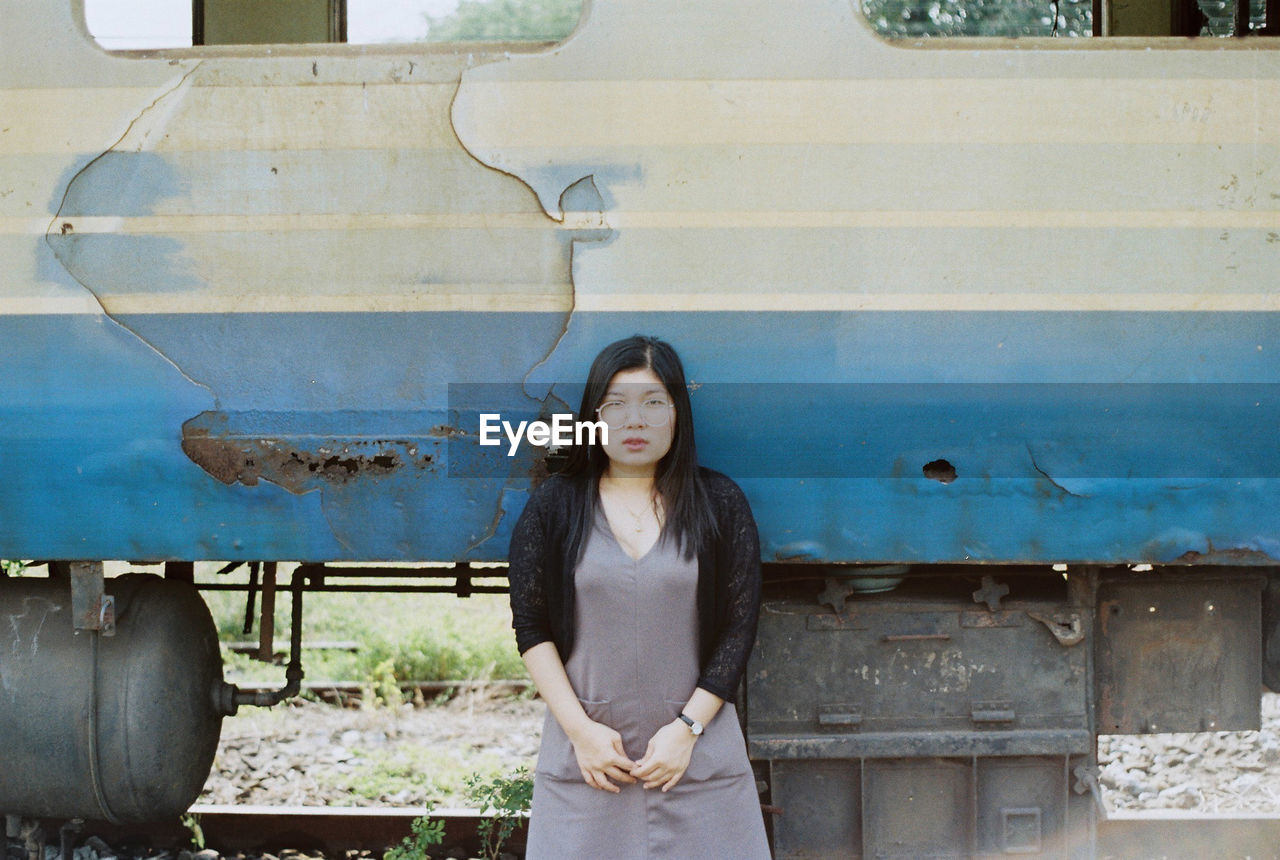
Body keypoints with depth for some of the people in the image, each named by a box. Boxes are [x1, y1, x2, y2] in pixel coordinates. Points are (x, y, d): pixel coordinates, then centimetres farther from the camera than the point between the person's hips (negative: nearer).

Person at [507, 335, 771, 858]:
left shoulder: (720, 504, 4)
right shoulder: (554, 507, 5)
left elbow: (739, 627, 1)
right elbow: (530, 625, 2)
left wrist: (688, 728, -8)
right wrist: (580, 728, -8)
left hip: (698, 752, 0)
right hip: (583, 754, 0)